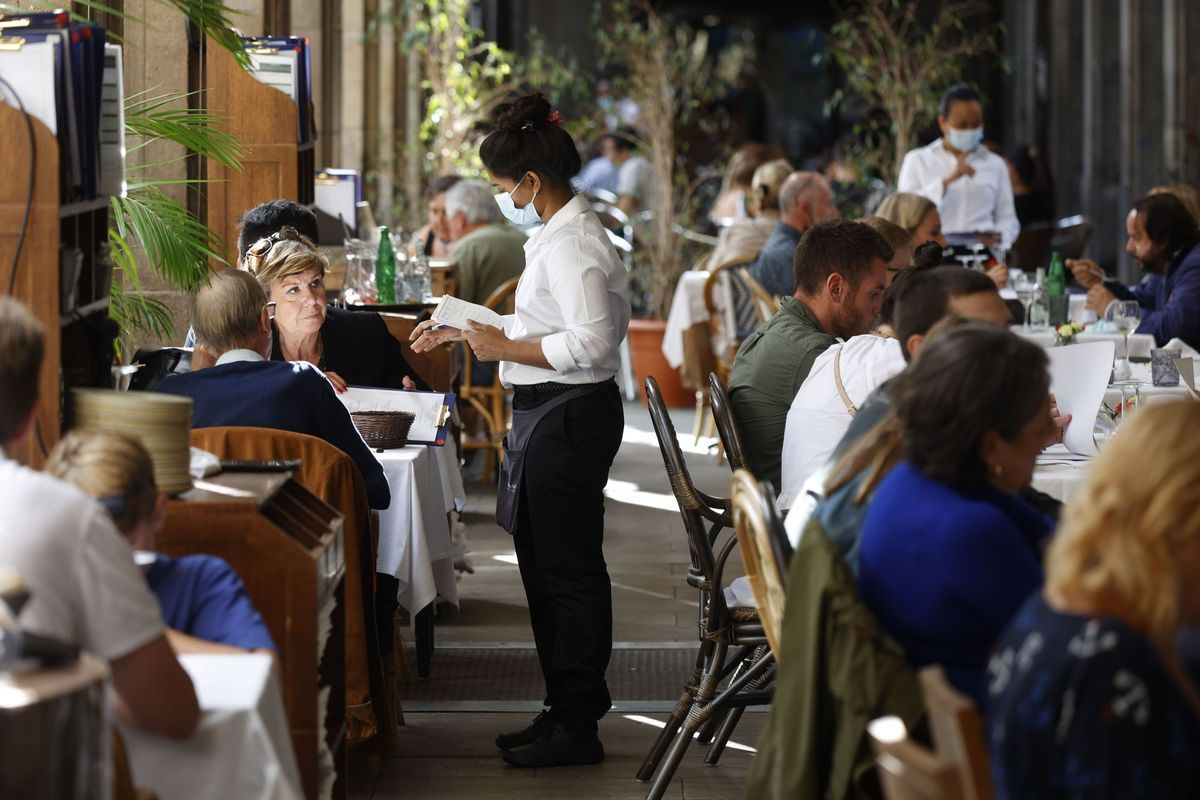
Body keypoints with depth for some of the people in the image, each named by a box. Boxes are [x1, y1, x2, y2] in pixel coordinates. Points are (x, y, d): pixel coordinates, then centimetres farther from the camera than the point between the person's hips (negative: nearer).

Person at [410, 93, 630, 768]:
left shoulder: (572, 243, -19)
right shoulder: (562, 232, 14)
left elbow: (591, 341, -26)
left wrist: (505, 348, -17)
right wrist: (466, 331, 19)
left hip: (568, 417, -11)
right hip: (552, 414, 11)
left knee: (567, 573, -4)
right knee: (549, 570, 15)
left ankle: (576, 728, 3)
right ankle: (566, 712, 23)